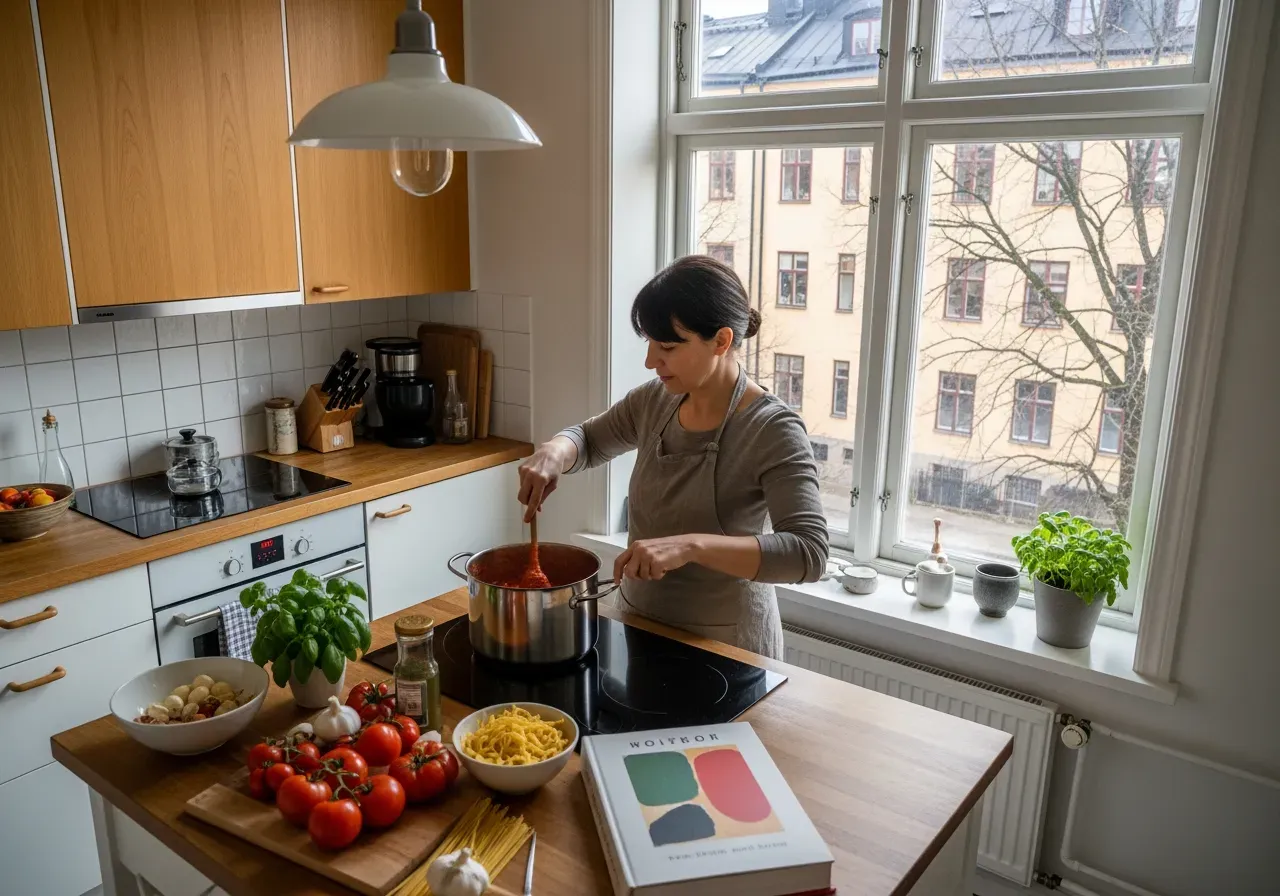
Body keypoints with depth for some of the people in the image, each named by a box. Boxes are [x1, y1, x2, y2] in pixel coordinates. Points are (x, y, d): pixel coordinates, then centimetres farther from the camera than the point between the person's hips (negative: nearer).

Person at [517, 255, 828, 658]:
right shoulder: (654, 401, -5)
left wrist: (690, 545, -43)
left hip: (725, 644, -5)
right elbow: (588, 440, 12)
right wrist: (553, 453, -11)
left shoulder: (773, 430, -22)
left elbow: (809, 553, -32)